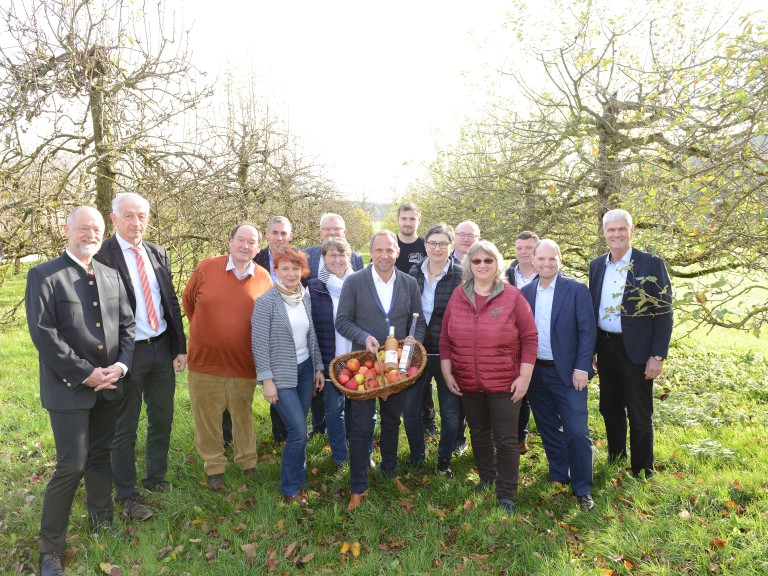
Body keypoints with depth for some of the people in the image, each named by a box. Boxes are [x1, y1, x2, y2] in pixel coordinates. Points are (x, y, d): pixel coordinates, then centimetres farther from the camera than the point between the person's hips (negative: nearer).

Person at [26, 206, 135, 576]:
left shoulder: (112, 276, 9)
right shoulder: (43, 276, -7)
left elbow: (127, 325, 9)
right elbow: (44, 333, -14)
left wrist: (120, 366, -6)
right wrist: (85, 374, -16)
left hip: (109, 386, 5)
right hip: (69, 388, -5)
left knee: (100, 458, 17)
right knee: (71, 466, -2)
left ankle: (102, 523, 35)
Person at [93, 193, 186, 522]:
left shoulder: (158, 254, 6)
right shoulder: (101, 256, -11)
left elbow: (172, 303, 9)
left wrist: (179, 348, 5)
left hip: (163, 348, 6)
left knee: (162, 420, 17)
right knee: (125, 428, 10)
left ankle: (155, 479, 38)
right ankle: (127, 497, 27)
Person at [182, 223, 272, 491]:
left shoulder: (264, 279, -3)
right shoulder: (206, 268, -6)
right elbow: (188, 301, 9)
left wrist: (262, 343, 6)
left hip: (243, 364, 1)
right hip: (205, 360, 0)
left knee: (243, 416, 15)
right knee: (207, 418, 11)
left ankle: (248, 463, 34)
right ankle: (214, 467, 30)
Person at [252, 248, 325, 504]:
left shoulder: (306, 298, 3)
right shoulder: (266, 301, -13)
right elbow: (259, 344, -13)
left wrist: (318, 368, 11)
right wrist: (267, 380, -14)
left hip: (305, 369, 5)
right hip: (281, 375, -5)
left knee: (298, 430, 14)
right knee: (298, 432, -6)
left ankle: (299, 478, 32)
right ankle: (289, 488, 15)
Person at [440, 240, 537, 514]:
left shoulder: (512, 296, -6)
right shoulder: (457, 296, 2)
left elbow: (529, 338, -5)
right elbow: (445, 338, 6)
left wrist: (524, 377, -9)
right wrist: (447, 373, 1)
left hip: (505, 384, -3)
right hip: (467, 383, 3)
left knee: (506, 439, 5)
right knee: (479, 434, 20)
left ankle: (506, 494, 22)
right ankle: (486, 478, 42)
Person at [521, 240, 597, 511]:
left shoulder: (577, 289, -7)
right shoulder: (525, 292, 4)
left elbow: (588, 331, -9)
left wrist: (582, 368, -14)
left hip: (567, 373, -4)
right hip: (535, 372, 4)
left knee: (576, 432, -3)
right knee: (548, 429, 16)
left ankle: (582, 489, 13)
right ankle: (558, 476, 34)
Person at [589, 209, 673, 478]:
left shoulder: (651, 264, -8)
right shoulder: (597, 265, 6)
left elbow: (664, 313, -9)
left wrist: (658, 356, -13)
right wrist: (590, 350, 8)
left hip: (636, 349, -5)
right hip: (606, 348, 5)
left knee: (639, 415, 6)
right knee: (610, 409, 16)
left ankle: (642, 473, 22)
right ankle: (615, 461, 34)